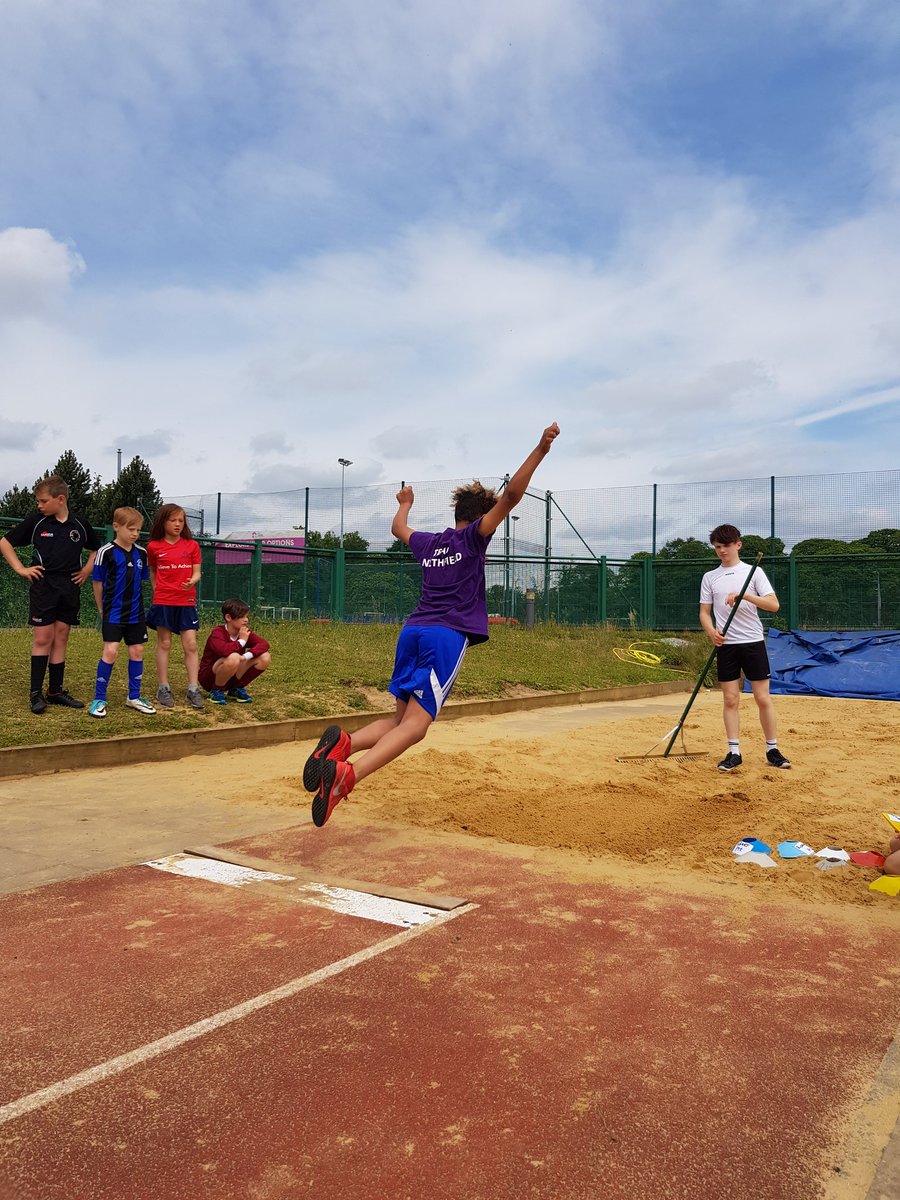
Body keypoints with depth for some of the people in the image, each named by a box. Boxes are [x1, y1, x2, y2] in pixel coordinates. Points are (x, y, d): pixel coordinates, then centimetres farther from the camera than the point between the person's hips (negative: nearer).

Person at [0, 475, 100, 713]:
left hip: (70, 588, 2)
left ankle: (55, 691, 14)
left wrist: (88, 569, 8)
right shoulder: (35, 521, -2)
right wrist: (20, 569, -3)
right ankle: (36, 693, 3)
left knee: (61, 639, 7)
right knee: (42, 638, -4)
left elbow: (96, 549, 21)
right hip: (43, 586, -2)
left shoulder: (80, 524, 4)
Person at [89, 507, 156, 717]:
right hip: (113, 613, -5)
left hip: (136, 613, 5)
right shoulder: (106, 552, -9)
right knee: (110, 651, -11)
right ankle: (99, 699, 1)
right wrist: (102, 610, 4)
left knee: (137, 651, 7)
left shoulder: (141, 553, 5)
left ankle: (134, 696, 20)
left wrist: (137, 604, 13)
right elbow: (98, 583, -2)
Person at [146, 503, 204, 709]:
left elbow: (196, 573, 3)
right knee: (164, 644, 5)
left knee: (191, 645, -3)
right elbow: (152, 573, 16)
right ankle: (163, 688, 13)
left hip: (186, 601, 1)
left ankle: (193, 689, 2)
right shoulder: (154, 547, 3)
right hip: (163, 601, -1)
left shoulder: (192, 545, 4)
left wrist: (192, 581, -18)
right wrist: (158, 590, 5)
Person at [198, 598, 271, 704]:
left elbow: (264, 644, -16)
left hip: (232, 677, 6)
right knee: (233, 658, -38)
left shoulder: (244, 633, -1)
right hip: (209, 678, -6)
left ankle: (237, 690, 4)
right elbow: (224, 650, -41)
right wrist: (241, 641, -23)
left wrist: (246, 656, -33)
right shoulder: (218, 633, -19)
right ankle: (217, 691, -12)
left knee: (265, 658, -11)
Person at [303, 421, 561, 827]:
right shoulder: (473, 536, 5)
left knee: (401, 720, 11)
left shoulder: (428, 542, 22)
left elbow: (399, 529, 44)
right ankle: (348, 774, -35)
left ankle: (343, 743, -17)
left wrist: (405, 504, 64)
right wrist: (540, 449, -7)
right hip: (447, 636, -7)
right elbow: (510, 495, -7)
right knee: (415, 724, -13)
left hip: (413, 631, 7)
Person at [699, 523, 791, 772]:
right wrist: (711, 631, -12)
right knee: (730, 699, 2)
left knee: (763, 698, 0)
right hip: (726, 645, 2)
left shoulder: (754, 572, 2)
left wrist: (746, 596, -20)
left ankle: (772, 750, 11)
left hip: (753, 642, -2)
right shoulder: (709, 577, 9)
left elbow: (774, 605, -6)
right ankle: (734, 752, 8)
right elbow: (705, 612, 9)